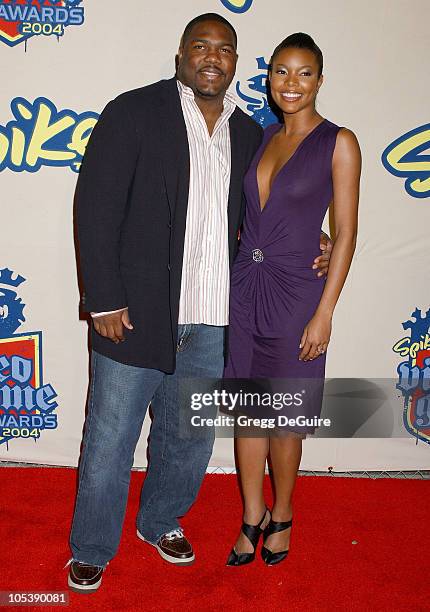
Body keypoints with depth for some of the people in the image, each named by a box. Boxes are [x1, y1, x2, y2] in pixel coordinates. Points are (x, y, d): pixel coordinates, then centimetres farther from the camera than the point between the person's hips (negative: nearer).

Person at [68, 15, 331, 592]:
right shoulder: (133, 112, -4)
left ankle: (161, 521, 43)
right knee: (110, 441, 8)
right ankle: (91, 549, 31)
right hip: (136, 312, -4)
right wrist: (104, 300, -13)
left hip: (213, 322, 5)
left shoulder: (248, 133, 10)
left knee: (190, 437, 18)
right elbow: (96, 206, -8)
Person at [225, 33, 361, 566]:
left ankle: (281, 516, 32)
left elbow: (345, 233, -8)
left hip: (294, 291, -5)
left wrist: (324, 313, -12)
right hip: (244, 286, 5)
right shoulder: (263, 137, 10)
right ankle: (252, 516, 30)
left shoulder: (338, 142, -5)